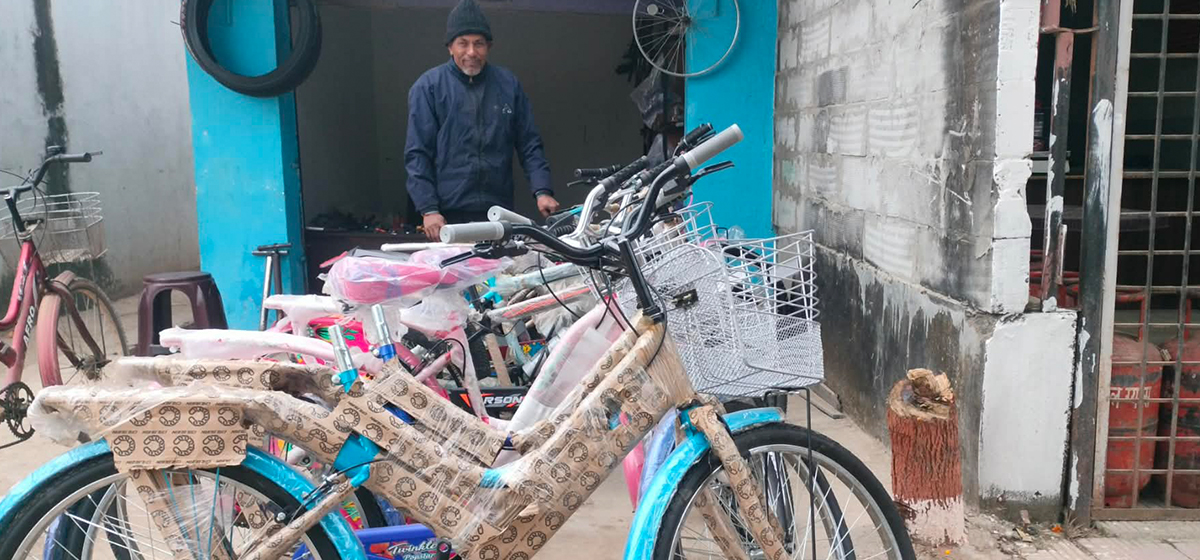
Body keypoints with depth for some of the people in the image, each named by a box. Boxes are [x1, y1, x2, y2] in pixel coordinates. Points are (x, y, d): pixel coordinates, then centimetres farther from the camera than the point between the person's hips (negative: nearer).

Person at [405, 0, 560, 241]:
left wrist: (542, 191, -5)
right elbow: (417, 154, -2)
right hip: (448, 216, -2)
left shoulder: (508, 84, 8)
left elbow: (530, 145, 9)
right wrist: (428, 209, -11)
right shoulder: (428, 86, 0)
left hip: (500, 212, 2)